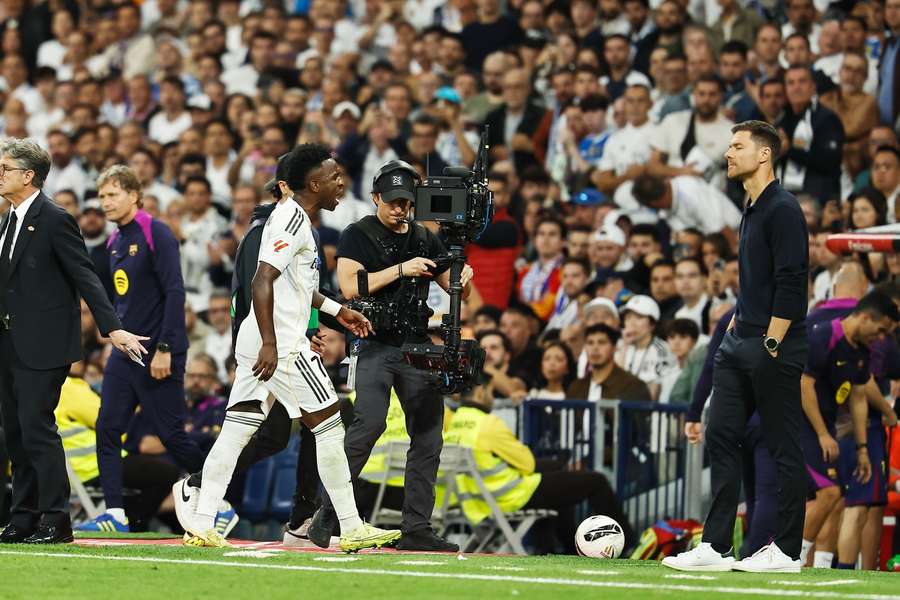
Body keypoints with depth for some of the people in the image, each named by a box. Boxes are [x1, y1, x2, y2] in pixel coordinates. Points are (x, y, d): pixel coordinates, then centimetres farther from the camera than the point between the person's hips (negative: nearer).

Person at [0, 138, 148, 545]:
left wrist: (112, 328, -20)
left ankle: (56, 522, -7)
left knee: (36, 427, -11)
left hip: (43, 344, -9)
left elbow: (85, 277, -15)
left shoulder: (55, 220, -11)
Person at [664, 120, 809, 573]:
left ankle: (786, 552, 3)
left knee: (784, 449, -2)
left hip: (773, 352, -10)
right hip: (740, 346, 10)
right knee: (721, 437, 5)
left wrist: (771, 344, -19)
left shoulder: (782, 210, -12)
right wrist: (737, 325, 17)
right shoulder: (752, 211, 17)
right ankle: (715, 547, 6)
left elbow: (791, 283, -17)